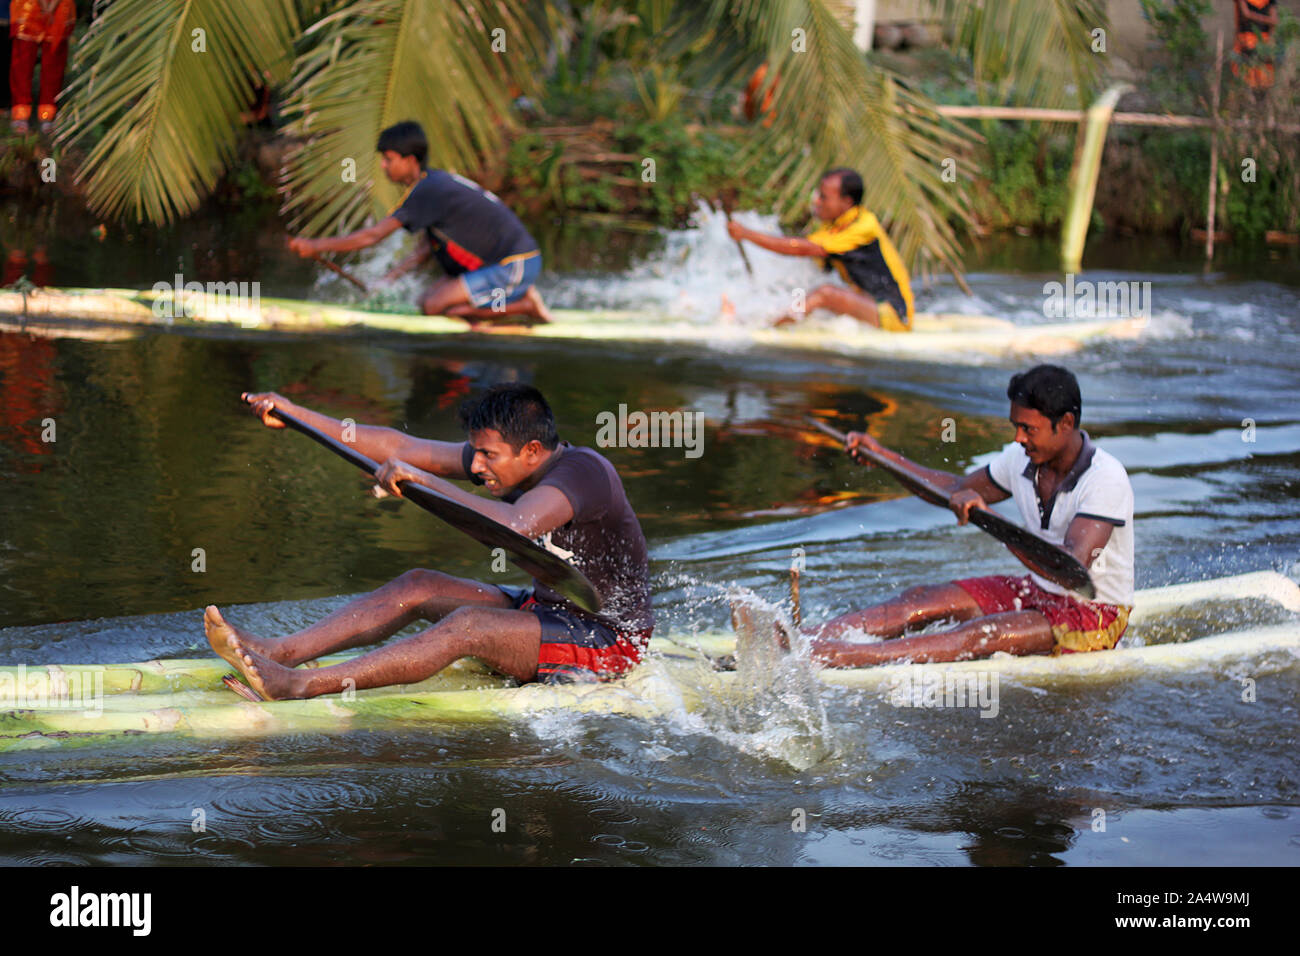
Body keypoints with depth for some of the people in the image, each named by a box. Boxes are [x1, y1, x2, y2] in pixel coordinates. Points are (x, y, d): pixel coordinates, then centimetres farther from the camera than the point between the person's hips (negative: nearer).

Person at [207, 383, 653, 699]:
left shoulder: (582, 471, -24)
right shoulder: (505, 457, 2)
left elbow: (514, 527, -43)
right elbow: (402, 449, 2)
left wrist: (423, 479, -42)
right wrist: (295, 415, -2)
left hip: (611, 639, -9)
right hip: (550, 609, 9)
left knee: (467, 625, -29)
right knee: (418, 586, -4)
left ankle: (298, 687, -39)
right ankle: (280, 652, -16)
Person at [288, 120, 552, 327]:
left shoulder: (426, 190, -19)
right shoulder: (435, 180, 12)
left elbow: (373, 235, -19)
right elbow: (425, 248, 15)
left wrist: (315, 246, -14)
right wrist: (392, 276, 4)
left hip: (515, 267, -10)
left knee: (433, 306, -14)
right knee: (427, 298, 8)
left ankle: (525, 304, -8)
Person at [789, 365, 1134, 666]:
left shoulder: (1105, 479, -24)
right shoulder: (1022, 459, 0)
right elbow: (958, 489, 19)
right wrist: (883, 456, 11)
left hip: (1095, 615, -8)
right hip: (1036, 592, 8)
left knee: (980, 635, -30)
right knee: (922, 599, -11)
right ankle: (808, 637, -27)